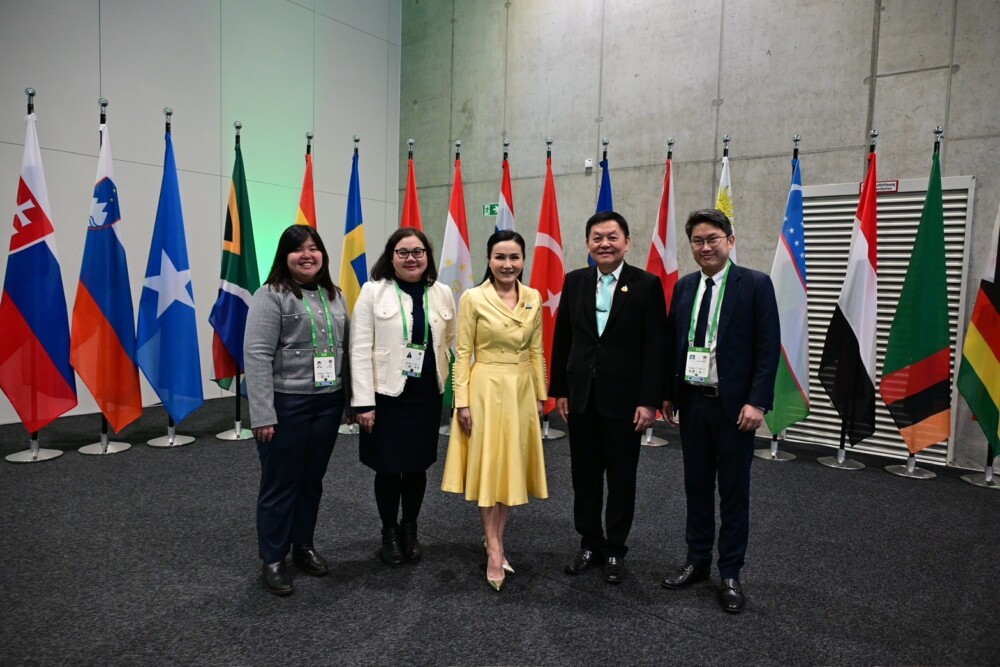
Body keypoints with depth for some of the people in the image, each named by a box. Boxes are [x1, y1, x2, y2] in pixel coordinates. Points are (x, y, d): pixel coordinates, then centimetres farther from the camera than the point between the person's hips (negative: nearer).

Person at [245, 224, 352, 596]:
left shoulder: (334, 296, 12)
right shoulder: (271, 296, -8)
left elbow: (345, 349, 14)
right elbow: (256, 356, -13)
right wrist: (263, 414, -18)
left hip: (328, 402, 6)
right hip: (286, 404, -5)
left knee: (313, 479, 15)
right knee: (281, 483, 6)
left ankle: (303, 546, 33)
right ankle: (272, 560, 22)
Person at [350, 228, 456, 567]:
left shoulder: (443, 293, 4)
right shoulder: (373, 291, -5)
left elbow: (451, 342, 10)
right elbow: (360, 349, -8)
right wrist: (364, 402, -12)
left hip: (426, 395, 3)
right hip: (386, 394, -2)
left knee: (417, 466, 13)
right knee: (388, 468, 8)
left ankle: (410, 530, 34)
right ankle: (389, 533, 30)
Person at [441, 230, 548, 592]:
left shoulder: (533, 298, 5)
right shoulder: (473, 298, -8)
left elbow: (536, 351, 9)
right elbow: (463, 354, -7)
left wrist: (540, 395, 9)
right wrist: (462, 400, -11)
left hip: (522, 390, 5)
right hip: (486, 388, -4)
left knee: (512, 466, 11)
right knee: (488, 467, 2)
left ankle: (494, 540, 27)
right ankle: (494, 552, 12)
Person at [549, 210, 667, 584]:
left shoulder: (647, 285, -5)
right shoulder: (575, 282, 5)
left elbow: (655, 348, -7)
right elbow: (562, 340, 7)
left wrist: (649, 401, -11)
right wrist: (559, 391, 5)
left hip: (625, 399, -3)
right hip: (581, 397, 3)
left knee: (621, 479, 10)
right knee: (584, 476, 13)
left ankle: (615, 550, 26)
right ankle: (589, 543, 30)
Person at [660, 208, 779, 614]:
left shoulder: (755, 284, -7)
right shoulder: (683, 287, 7)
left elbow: (768, 348, -10)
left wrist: (756, 402, -16)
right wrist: (667, 394, 8)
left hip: (734, 406, -4)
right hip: (692, 403, 5)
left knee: (733, 492, 7)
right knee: (696, 487, 14)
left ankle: (730, 575, 21)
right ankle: (697, 562, 29)